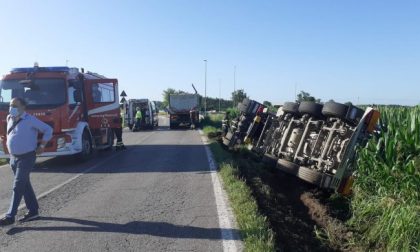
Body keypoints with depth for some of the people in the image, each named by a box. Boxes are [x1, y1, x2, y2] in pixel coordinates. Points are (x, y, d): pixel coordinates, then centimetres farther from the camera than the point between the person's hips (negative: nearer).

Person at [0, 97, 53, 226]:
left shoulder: (30, 120, -14)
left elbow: (48, 130, -9)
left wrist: (42, 146, -9)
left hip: (26, 158, -8)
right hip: (14, 157, 8)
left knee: (18, 187, -8)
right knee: (25, 185, 13)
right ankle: (33, 211, 23)